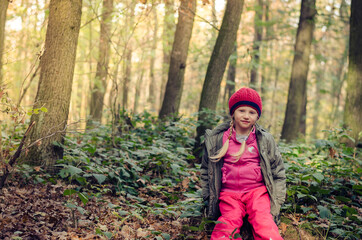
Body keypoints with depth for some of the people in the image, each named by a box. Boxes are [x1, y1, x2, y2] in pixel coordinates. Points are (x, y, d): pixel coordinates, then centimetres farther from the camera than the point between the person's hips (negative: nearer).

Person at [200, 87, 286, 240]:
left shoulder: (265, 140, 10)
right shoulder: (217, 139, 8)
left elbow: (277, 171, 15)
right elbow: (206, 170, 19)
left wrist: (276, 204, 6)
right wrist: (208, 198, 10)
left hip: (257, 191, 0)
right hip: (229, 193, 1)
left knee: (264, 223, -28)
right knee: (228, 222, -28)